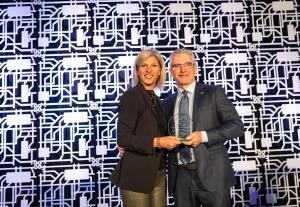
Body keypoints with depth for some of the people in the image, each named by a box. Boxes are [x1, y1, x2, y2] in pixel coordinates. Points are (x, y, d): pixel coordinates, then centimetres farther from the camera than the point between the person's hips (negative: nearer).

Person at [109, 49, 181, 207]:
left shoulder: (155, 100, 12)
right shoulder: (130, 96, -10)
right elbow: (123, 138, -17)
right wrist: (156, 142, -24)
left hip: (158, 175, 7)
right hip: (135, 175, -7)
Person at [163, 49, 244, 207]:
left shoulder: (214, 93, 0)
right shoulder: (168, 102, 11)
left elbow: (236, 126, -6)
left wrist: (204, 136, -17)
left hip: (211, 173, -3)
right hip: (180, 176, 3)